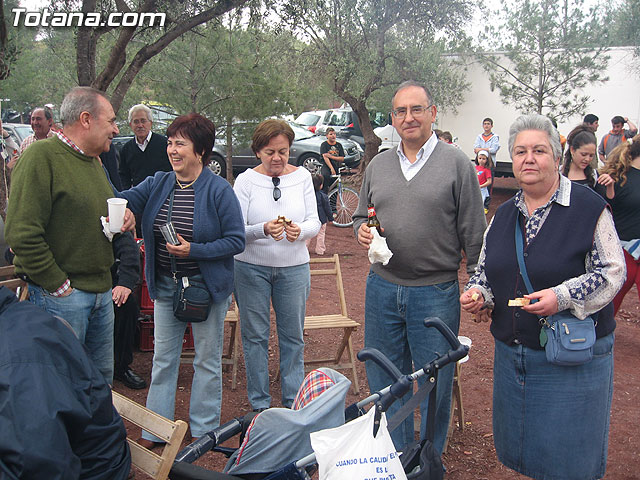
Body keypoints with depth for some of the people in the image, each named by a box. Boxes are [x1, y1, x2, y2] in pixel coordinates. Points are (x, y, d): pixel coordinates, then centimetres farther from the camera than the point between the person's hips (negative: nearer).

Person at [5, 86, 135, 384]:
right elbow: (21, 234, -21)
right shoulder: (41, 156, -14)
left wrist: (124, 217, 5)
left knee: (102, 379, 18)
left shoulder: (94, 161, 14)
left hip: (101, 290, 8)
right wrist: (58, 285, -17)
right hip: (61, 295, -8)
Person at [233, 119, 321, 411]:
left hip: (293, 267, 2)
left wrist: (300, 231, -23)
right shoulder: (245, 180, -4)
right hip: (251, 267, -1)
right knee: (255, 335, 7)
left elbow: (315, 222, -1)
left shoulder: (302, 176, 2)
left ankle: (294, 401, 26)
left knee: (293, 336, 10)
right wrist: (264, 230, -29)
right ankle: (259, 404, 23)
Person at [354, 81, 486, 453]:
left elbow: (474, 233, -4)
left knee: (436, 389, 10)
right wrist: (362, 230, -5)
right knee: (384, 385, 15)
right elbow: (361, 216, 18)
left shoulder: (457, 163, -4)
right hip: (382, 289, 4)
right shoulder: (378, 165, 9)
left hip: (436, 293, -4)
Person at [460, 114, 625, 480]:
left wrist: (562, 297, -24)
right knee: (521, 448, 19)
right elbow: (486, 268, 16)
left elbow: (613, 271, -11)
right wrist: (477, 293, -4)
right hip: (512, 352, 6)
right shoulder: (504, 214, 8)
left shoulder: (589, 207, -9)